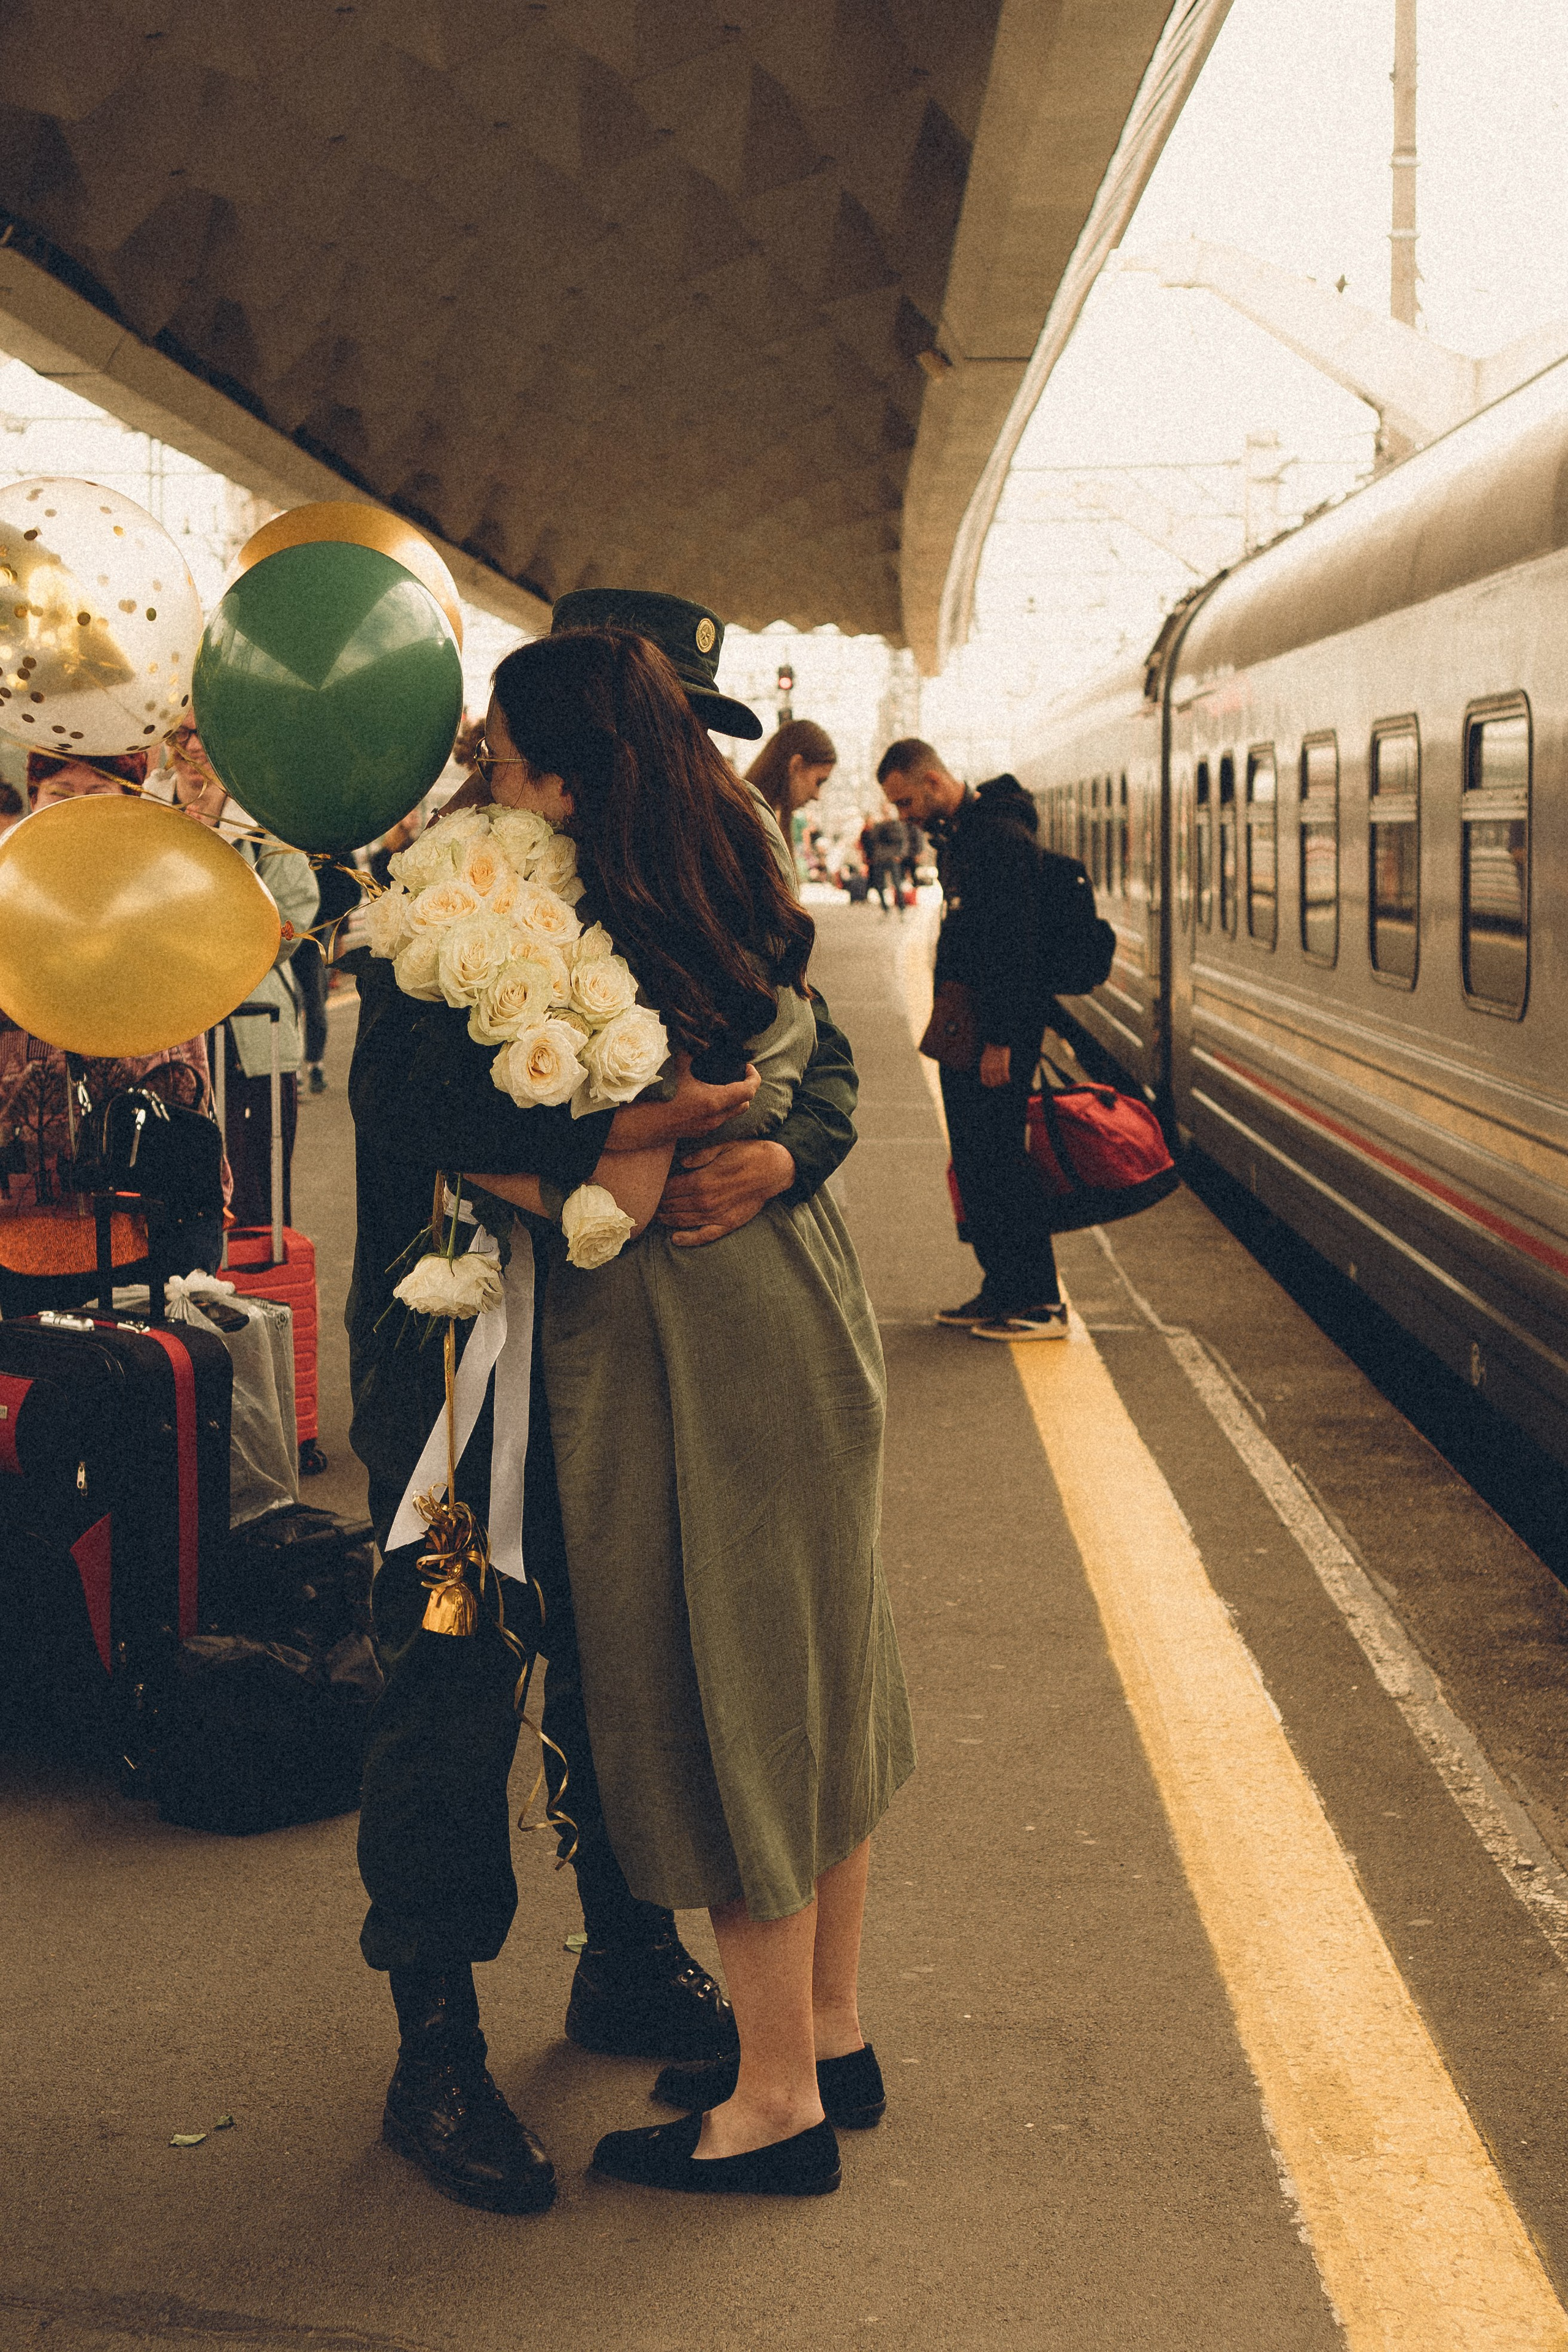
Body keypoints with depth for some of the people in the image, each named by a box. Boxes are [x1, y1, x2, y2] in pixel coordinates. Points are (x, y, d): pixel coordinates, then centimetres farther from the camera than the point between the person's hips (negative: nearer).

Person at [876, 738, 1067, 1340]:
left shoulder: (1002, 837, -17)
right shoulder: (955, 836, 15)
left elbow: (1017, 944, -21)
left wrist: (1001, 1039, -23)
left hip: (1001, 1030, -10)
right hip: (966, 1027, 10)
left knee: (998, 1159, -7)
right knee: (973, 1161, 12)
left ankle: (1040, 1303, -2)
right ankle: (1001, 1289, 20)